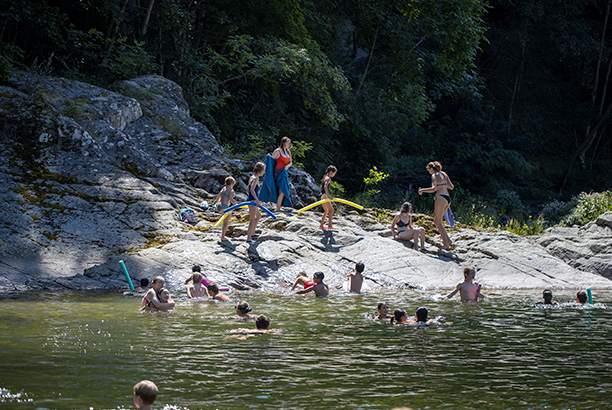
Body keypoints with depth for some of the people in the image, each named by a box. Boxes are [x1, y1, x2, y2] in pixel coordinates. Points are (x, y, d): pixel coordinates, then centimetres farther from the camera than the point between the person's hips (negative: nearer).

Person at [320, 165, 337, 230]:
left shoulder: (325, 177, 18)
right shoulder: (328, 178, -13)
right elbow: (325, 187, -29)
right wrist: (328, 195, -40)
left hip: (322, 195, 10)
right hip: (324, 195, -10)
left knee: (326, 211, 16)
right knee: (331, 210, -8)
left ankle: (321, 225, 15)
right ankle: (330, 225, -11)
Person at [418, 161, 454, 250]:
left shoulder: (434, 176, -5)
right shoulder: (444, 174, 16)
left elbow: (433, 189, -19)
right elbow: (452, 187, 17)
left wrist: (422, 190, -8)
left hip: (441, 198, -8)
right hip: (448, 199, 8)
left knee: (438, 222, -7)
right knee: (436, 220, 18)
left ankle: (446, 244, -17)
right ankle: (447, 240, 10)